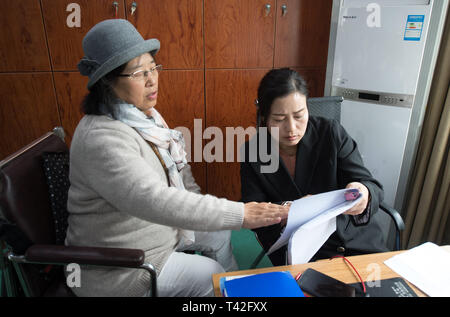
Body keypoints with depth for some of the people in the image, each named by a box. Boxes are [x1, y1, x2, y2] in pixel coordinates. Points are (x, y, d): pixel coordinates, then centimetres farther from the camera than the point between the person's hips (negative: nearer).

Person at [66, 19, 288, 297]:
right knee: (208, 274, -1)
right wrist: (240, 214, -41)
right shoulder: (101, 139, -33)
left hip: (161, 228, 8)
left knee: (218, 233, 14)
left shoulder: (146, 115, -2)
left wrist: (200, 208, 0)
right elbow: (155, 201, -41)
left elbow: (176, 169, 7)